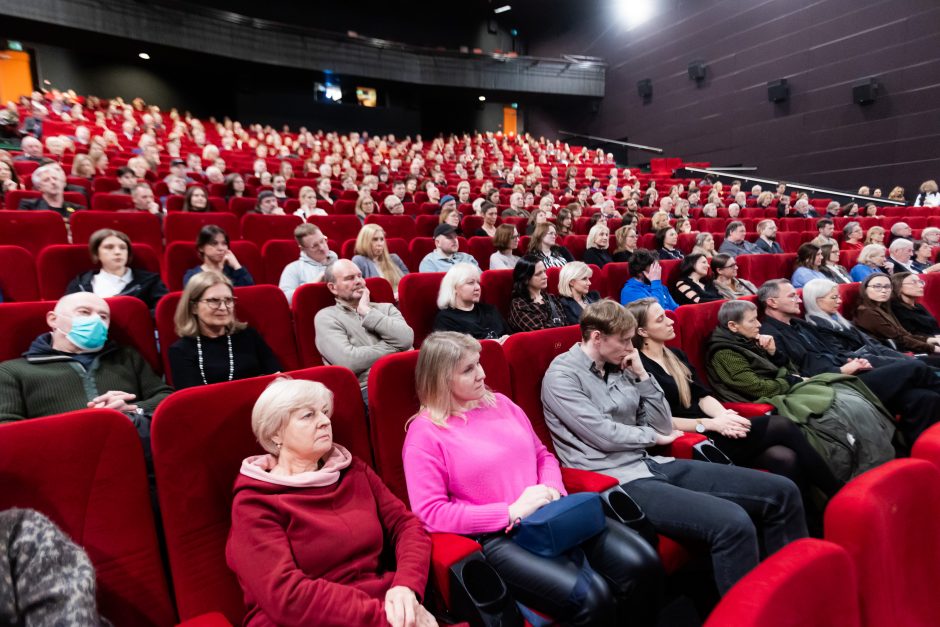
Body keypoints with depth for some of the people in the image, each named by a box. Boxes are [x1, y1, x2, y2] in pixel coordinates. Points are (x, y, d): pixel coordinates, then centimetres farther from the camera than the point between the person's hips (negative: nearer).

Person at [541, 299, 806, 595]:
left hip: (653, 465, 8)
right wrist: (653, 436, 2)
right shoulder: (561, 376, -9)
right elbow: (604, 436, -15)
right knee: (733, 523, -30)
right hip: (619, 480, -8)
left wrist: (642, 375, 2)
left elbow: (663, 426, 11)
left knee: (782, 491, 3)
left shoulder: (620, 369, 12)